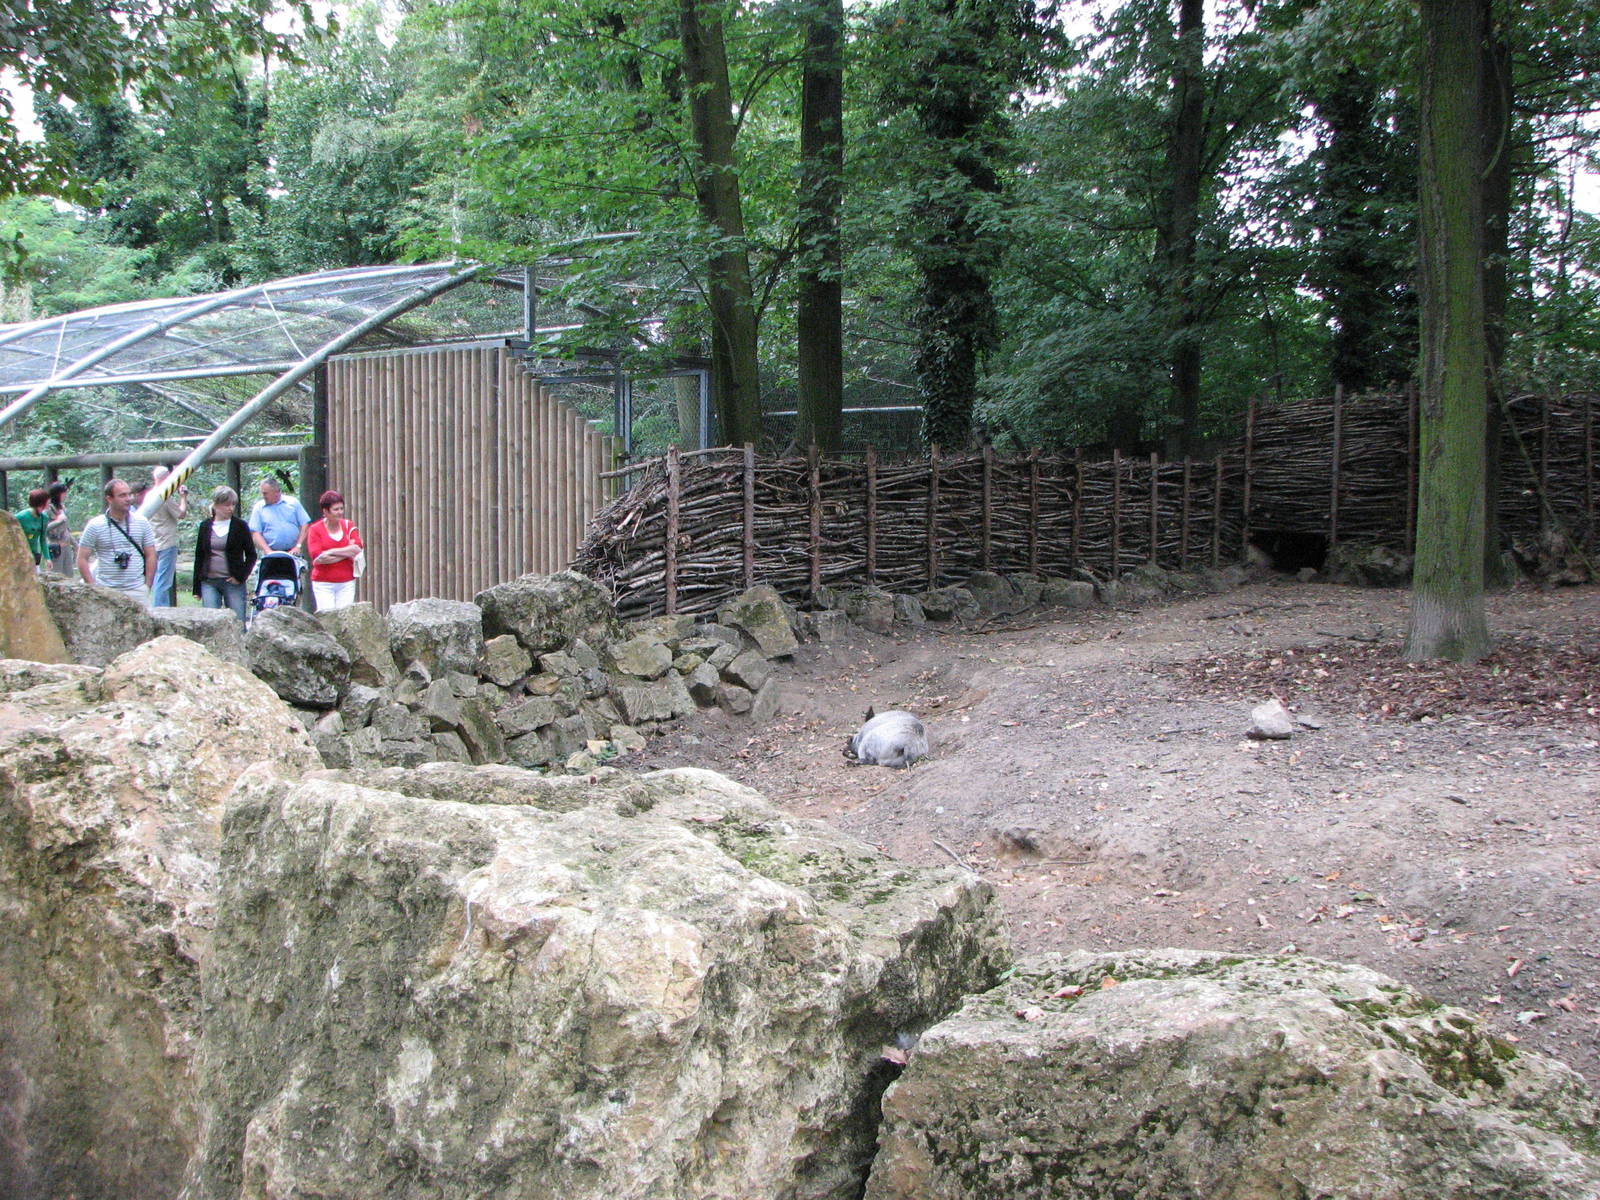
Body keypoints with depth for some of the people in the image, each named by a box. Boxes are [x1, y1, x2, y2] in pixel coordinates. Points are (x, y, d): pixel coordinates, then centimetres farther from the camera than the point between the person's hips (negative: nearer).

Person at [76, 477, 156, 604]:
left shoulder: (141, 523, 7)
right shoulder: (95, 526, 1)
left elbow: (150, 556, 10)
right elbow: (82, 559, 2)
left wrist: (147, 587, 4)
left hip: (137, 590, 2)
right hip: (106, 591, -2)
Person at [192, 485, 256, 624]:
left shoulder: (240, 526, 2)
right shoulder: (205, 527, 8)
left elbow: (251, 555, 6)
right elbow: (199, 557, 12)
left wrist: (241, 576, -6)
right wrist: (197, 588, 8)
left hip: (233, 582, -2)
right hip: (209, 582, 2)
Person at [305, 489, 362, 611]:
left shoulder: (348, 526, 8)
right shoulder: (315, 530, -1)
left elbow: (357, 549, -5)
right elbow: (317, 557, -11)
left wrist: (331, 552, -12)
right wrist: (346, 552, -11)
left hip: (347, 582, 3)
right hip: (323, 583, -2)